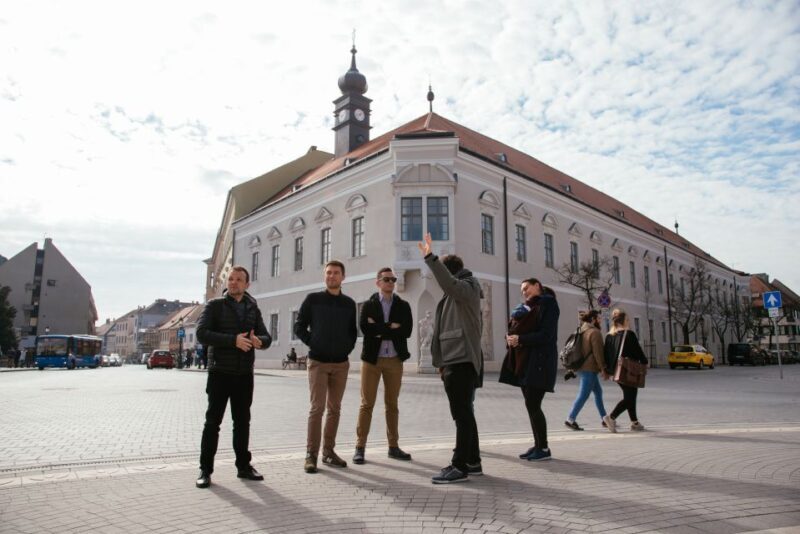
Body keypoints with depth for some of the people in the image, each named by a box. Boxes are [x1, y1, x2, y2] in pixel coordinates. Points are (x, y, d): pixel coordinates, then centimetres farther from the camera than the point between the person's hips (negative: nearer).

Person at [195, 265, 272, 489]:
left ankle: (243, 466, 23)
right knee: (213, 421, 1)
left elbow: (267, 337, 8)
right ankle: (205, 470, 11)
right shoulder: (215, 305, -1)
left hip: (244, 374, 4)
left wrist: (259, 341, -17)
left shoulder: (253, 309, 11)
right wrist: (233, 340, -24)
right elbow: (202, 334, -14)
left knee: (242, 422, 12)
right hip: (220, 373, -4)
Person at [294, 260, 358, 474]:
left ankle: (328, 451, 18)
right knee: (317, 407, -7)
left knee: (334, 408, 8)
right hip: (318, 362, -3)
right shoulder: (313, 299, 0)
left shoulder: (349, 303, 8)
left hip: (341, 363, 4)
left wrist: (348, 346, 3)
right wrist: (313, 343, -4)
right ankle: (311, 454, 1)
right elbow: (299, 326, 2)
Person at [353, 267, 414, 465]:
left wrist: (380, 330, -10)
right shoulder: (368, 305, 4)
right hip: (372, 359, -2)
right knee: (367, 404, 0)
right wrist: (390, 327, -13)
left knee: (392, 404, 9)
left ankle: (393, 446, 18)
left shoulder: (403, 306, 7)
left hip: (395, 360, 2)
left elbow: (407, 331, -8)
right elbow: (365, 328, -13)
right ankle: (360, 447, 6)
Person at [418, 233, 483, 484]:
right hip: (456, 360, 10)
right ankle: (472, 461, 22)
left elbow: (449, 283, -32)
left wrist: (430, 258, -37)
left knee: (461, 414, -6)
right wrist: (443, 361, 20)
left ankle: (459, 466, -1)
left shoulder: (468, 287, -6)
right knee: (464, 413, 14)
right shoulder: (457, 293, 23)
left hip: (462, 361, -10)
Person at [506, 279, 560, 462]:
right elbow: (525, 330, 15)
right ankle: (538, 445, 15)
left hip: (541, 362, -8)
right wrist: (511, 337, -6)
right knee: (531, 404, 7)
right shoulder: (531, 308, 20)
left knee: (532, 404, -9)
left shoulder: (548, 303, -5)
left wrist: (520, 339, -16)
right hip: (526, 361, 8)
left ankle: (544, 448, 1)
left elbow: (546, 335, -15)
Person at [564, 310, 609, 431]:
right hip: (589, 368, -10)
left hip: (581, 366, 10)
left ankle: (604, 418, 21)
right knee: (583, 395, -6)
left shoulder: (583, 331, 15)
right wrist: (603, 369, -12)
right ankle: (571, 419, -5)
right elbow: (598, 353, -17)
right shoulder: (595, 332, -12)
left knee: (598, 391, 16)